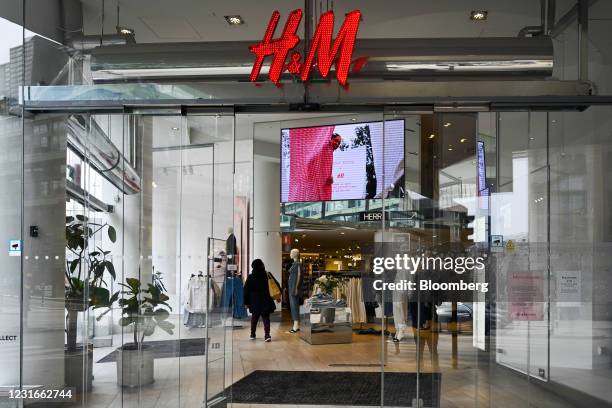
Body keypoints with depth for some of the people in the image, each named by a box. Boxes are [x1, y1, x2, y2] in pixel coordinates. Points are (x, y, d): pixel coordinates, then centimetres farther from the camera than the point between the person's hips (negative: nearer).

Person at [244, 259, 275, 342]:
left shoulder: (250, 277, -4)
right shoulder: (267, 275, -6)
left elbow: (246, 290, -3)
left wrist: (247, 302, 3)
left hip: (254, 301, 1)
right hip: (265, 301, -1)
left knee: (254, 317, 17)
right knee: (266, 317, 2)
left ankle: (252, 334, 24)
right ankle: (267, 335, -13)